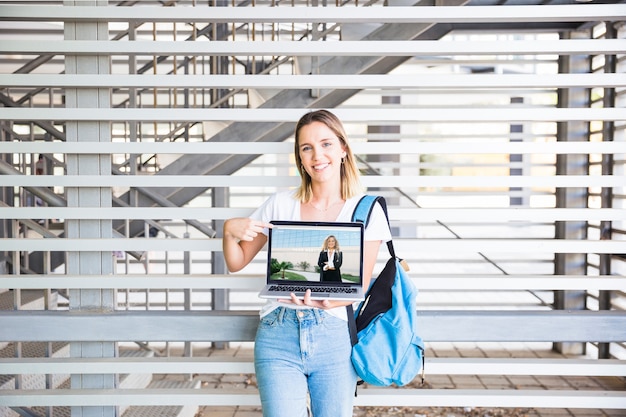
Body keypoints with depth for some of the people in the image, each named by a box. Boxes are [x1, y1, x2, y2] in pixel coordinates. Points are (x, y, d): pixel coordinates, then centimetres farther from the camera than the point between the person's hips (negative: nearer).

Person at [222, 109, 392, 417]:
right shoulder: (281, 204, 4)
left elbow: (360, 286, -1)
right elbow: (236, 264, 11)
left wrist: (326, 300, -22)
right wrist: (229, 230, -9)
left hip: (334, 336, 0)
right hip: (278, 333, 1)